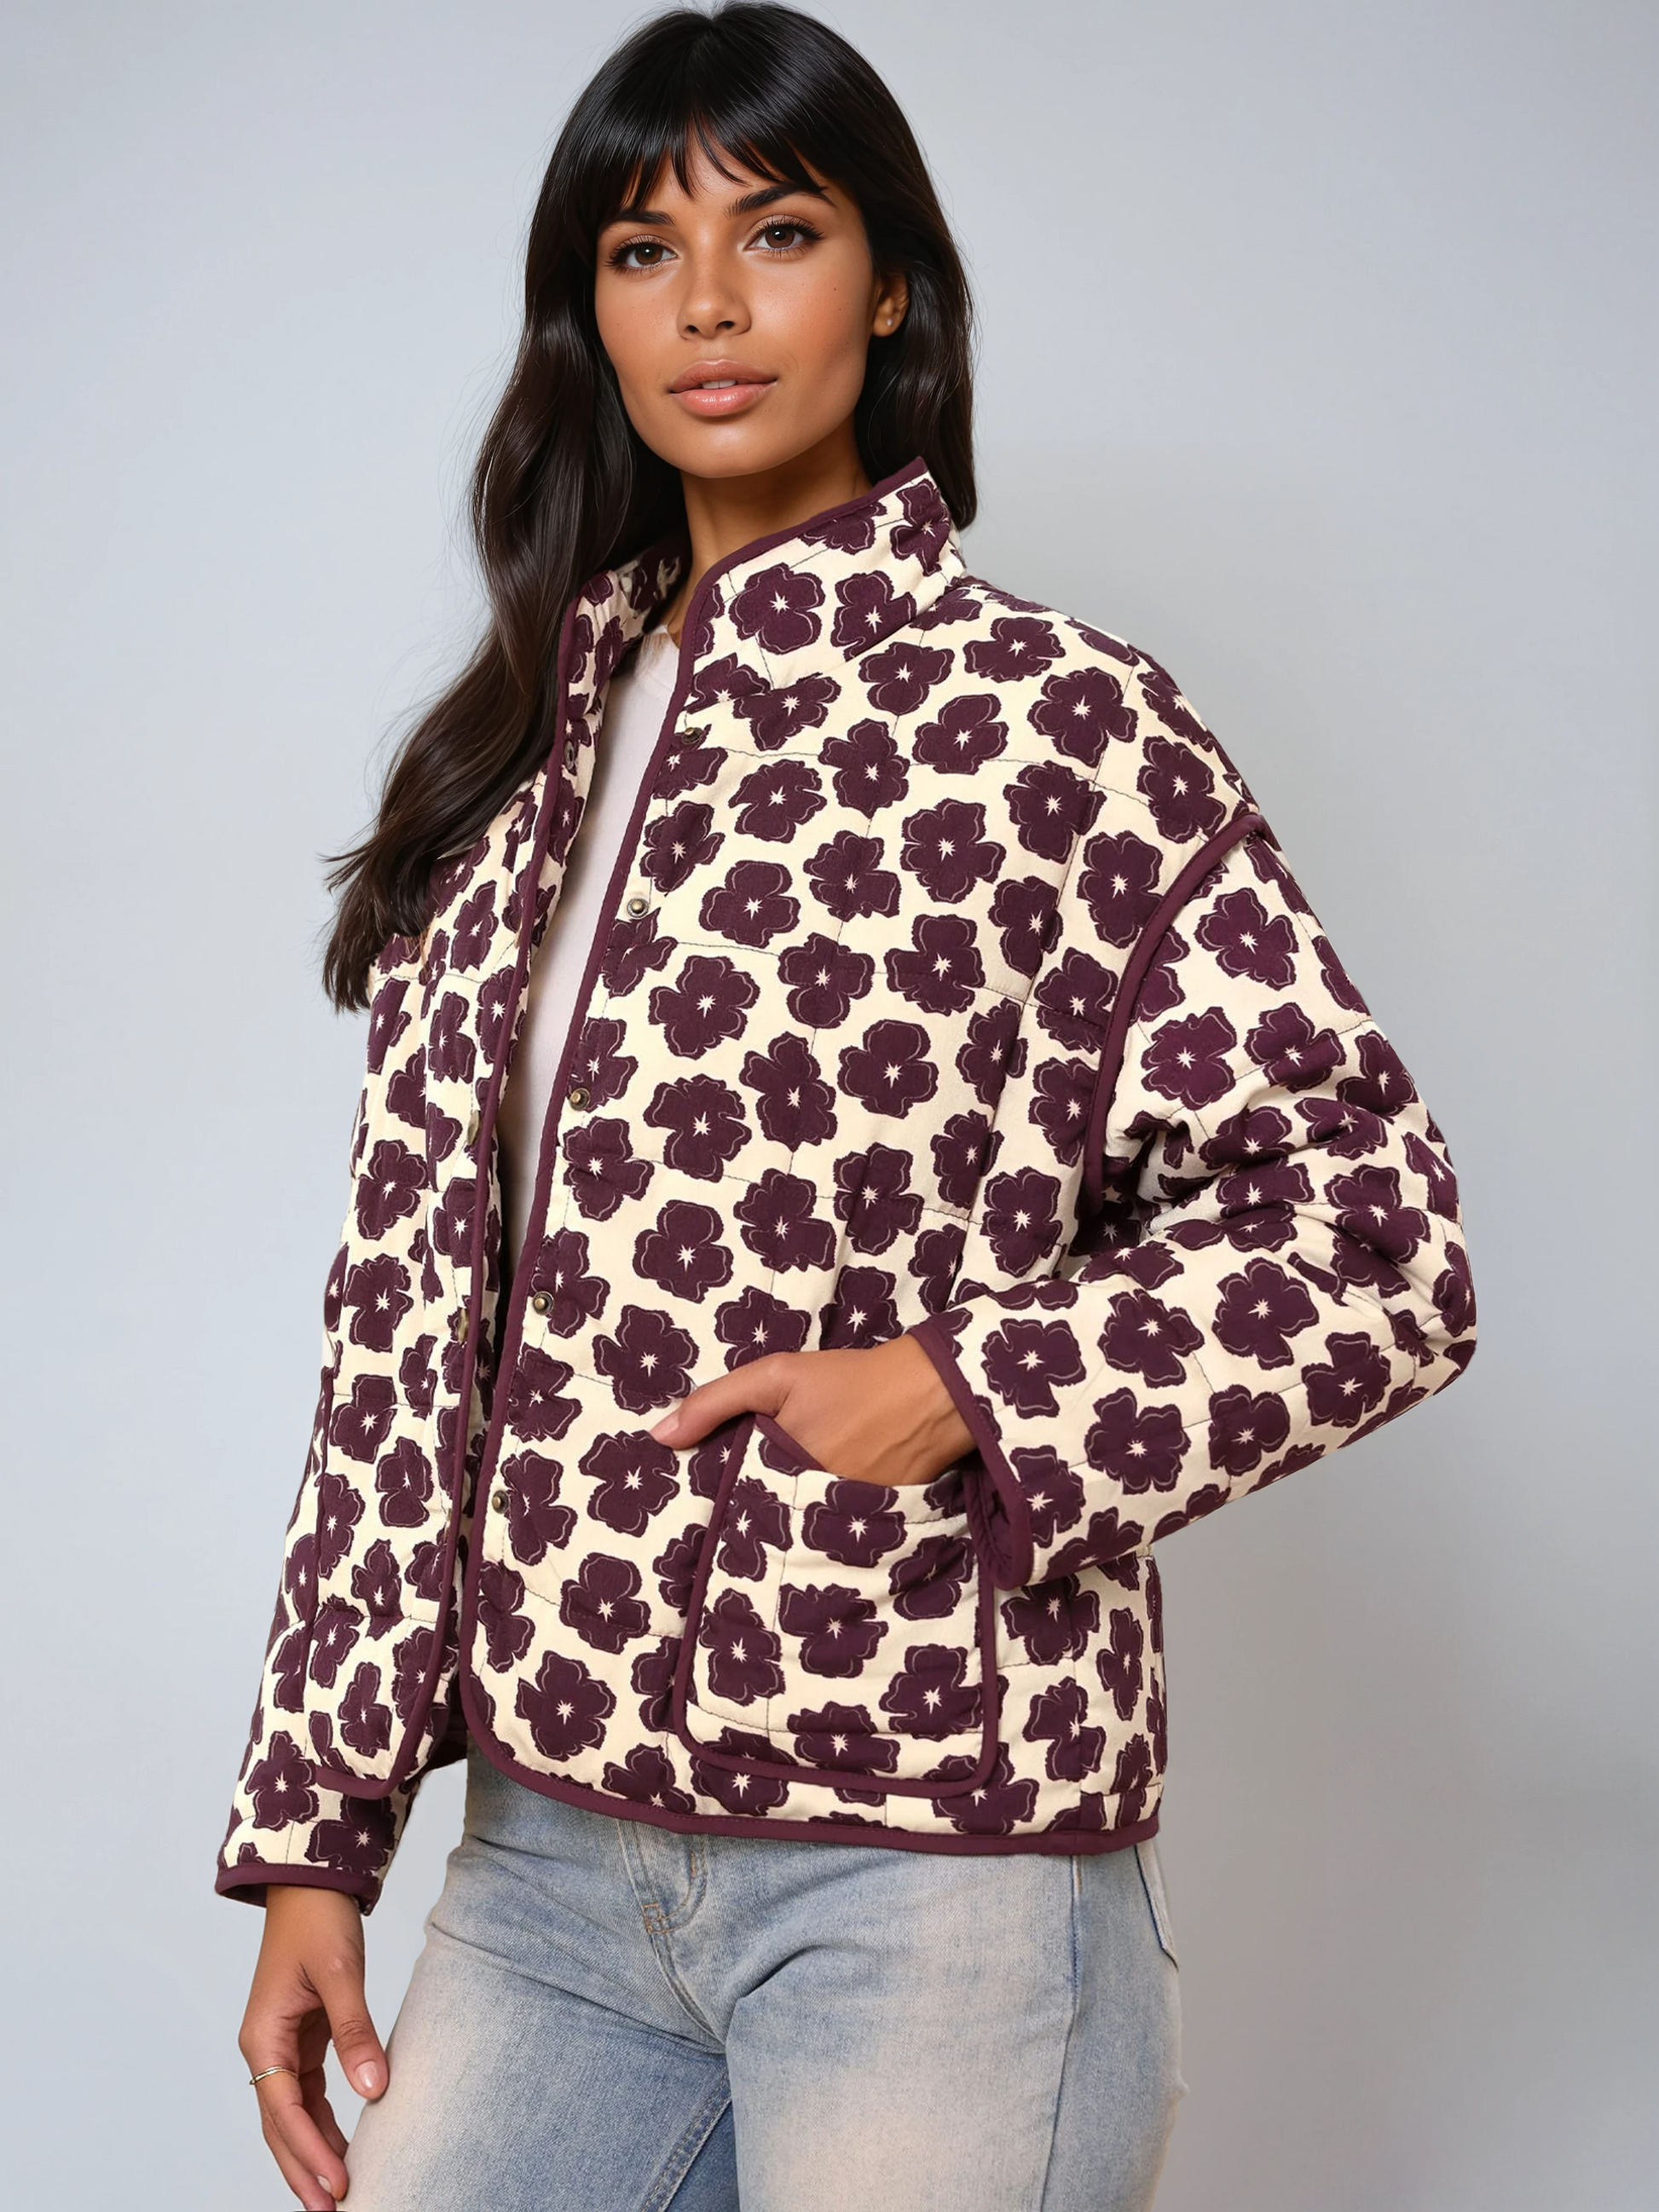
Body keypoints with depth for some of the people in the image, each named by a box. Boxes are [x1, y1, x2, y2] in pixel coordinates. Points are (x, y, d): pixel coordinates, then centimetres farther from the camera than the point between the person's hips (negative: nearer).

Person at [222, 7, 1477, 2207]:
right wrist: (317, 1831, 8)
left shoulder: (1057, 723, -5)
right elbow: (411, 1335, 10)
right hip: (548, 1853, 5)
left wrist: (974, 1387, -18)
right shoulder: (521, 764, 11)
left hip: (931, 1857, -4)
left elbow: (1379, 1241, -5)